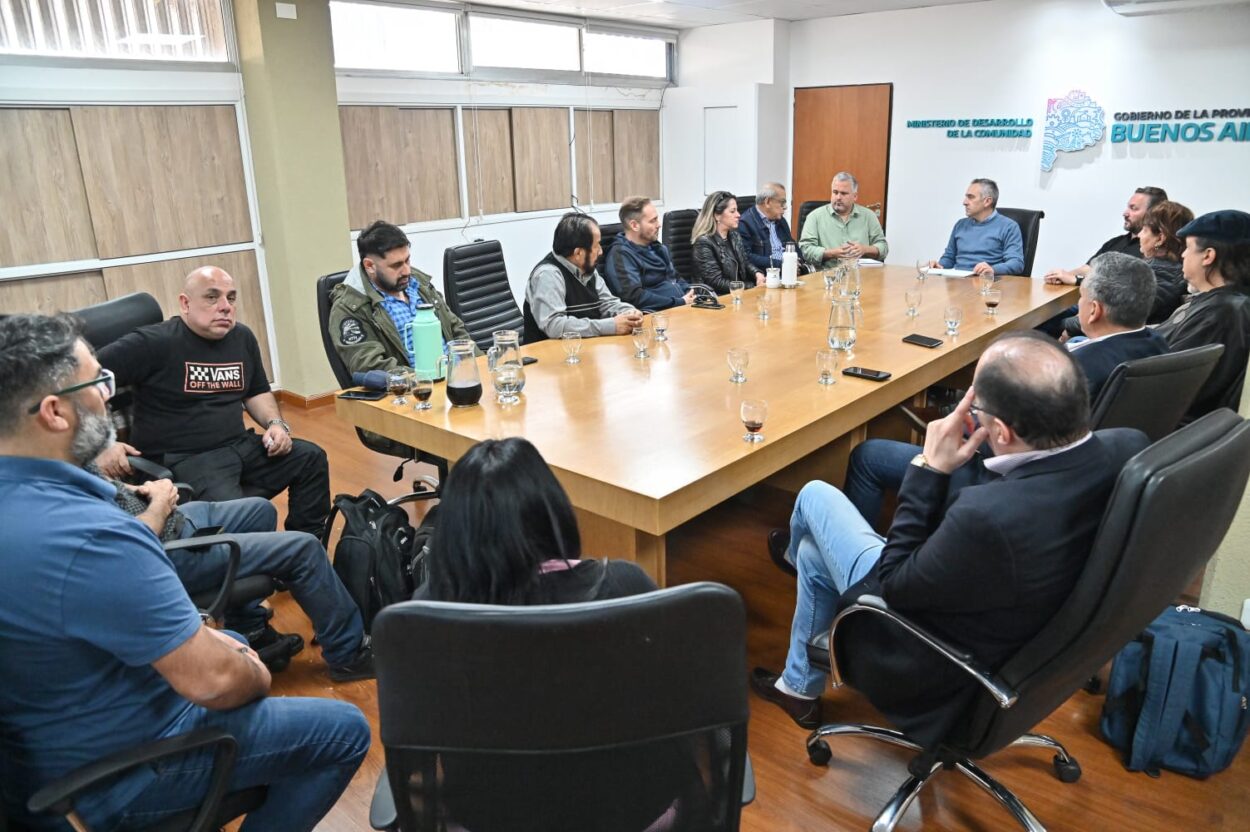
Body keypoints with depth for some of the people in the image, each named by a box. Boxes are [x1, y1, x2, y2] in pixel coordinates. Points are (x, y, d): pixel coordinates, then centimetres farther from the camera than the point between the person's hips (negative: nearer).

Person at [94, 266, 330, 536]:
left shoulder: (242, 338, 11)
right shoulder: (154, 343, -11)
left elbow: (257, 392, 24)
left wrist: (276, 423, 4)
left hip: (239, 446, 8)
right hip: (183, 458, -7)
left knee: (311, 457, -3)